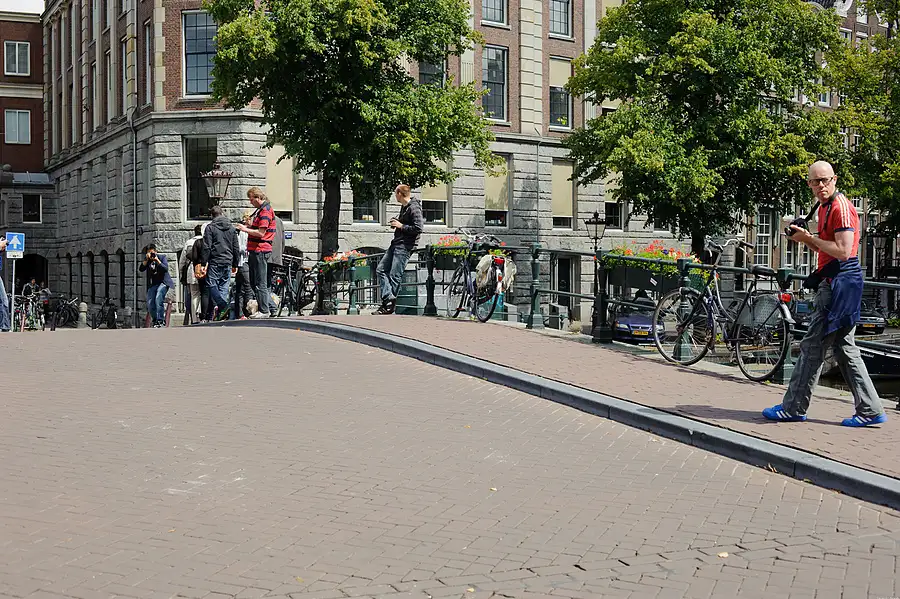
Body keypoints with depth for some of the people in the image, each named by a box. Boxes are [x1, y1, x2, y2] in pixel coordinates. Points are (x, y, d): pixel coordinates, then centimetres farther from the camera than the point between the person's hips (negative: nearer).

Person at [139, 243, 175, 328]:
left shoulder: (162, 257, 0)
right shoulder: (146, 260, 10)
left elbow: (166, 269, -13)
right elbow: (141, 269, -4)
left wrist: (157, 260, -20)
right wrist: (146, 260, -14)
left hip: (162, 283, -5)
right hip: (152, 285, 5)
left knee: (158, 299, -26)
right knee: (150, 304, -6)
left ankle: (160, 320, -24)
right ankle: (155, 321, 8)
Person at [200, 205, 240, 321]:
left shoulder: (210, 228, -2)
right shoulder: (231, 228, 12)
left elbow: (206, 247, -8)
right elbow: (236, 248, 14)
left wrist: (204, 263, -5)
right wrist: (235, 264, 20)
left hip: (215, 262, -4)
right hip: (228, 262, 4)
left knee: (212, 285, -1)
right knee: (224, 287, 7)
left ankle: (223, 305, -22)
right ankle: (221, 314, 3)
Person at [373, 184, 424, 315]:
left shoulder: (414, 208, -13)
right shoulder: (404, 207, 16)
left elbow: (419, 228, -21)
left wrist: (401, 226, -13)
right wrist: (396, 222, 10)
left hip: (405, 246, -10)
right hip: (396, 243, 10)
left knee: (395, 275, -8)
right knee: (381, 269, 4)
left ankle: (390, 305, -2)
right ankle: (388, 298, -2)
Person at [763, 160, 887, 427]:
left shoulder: (841, 207, -13)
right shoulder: (825, 207, 18)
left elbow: (843, 251, -22)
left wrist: (809, 238, -14)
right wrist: (805, 238, 7)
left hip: (839, 284, -11)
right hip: (834, 284, 11)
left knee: (813, 345, -5)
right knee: (844, 347, 11)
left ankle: (794, 408, 3)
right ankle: (870, 410, 13)